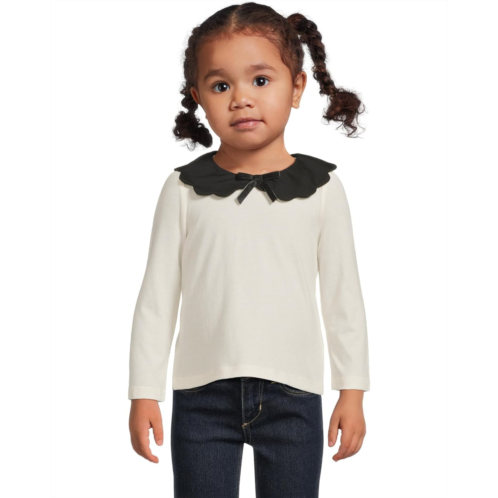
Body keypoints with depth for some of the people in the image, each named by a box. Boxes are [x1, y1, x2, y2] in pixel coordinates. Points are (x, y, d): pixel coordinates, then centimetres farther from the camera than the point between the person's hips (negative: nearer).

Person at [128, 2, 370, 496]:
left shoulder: (321, 187, 0)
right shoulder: (185, 188, -1)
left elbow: (343, 296, 4)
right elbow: (157, 295, 2)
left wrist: (353, 391, 4)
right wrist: (144, 393, 1)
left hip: (293, 395, 0)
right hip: (202, 396, 0)